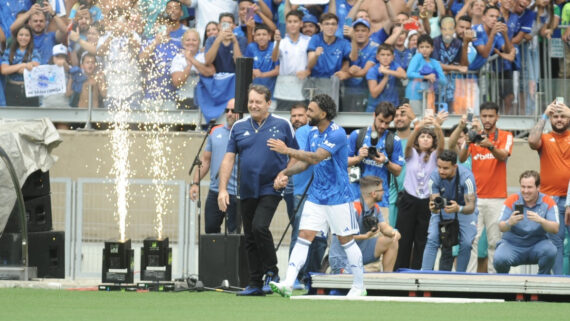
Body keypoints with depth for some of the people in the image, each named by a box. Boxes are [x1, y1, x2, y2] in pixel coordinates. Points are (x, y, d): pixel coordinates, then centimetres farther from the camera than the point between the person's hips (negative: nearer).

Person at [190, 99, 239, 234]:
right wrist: (195, 183, 9)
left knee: (233, 232, -3)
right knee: (210, 229, 6)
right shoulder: (215, 132, 13)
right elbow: (205, 160, 15)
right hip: (214, 191, 5)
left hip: (235, 194, -5)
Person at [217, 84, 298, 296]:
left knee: (259, 226, -22)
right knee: (250, 239, 6)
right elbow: (228, 159, 7)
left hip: (271, 189, -4)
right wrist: (223, 189, -1)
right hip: (247, 191, 4)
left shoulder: (282, 125, 1)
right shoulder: (239, 127, 8)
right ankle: (255, 284, 13)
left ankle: (272, 272, -5)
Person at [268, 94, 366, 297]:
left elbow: (316, 157, -26)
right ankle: (287, 284, -12)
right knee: (304, 236, -4)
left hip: (338, 198, -7)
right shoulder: (312, 133, 8)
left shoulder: (337, 134, -17)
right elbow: (304, 162, 15)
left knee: (346, 241, 3)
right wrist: (285, 173, -2)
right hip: (316, 195, 7)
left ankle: (359, 287, 15)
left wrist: (287, 150, -27)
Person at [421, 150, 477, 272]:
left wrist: (459, 209, -56)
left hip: (464, 208, -2)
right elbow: (434, 201, -23)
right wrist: (433, 208, -49)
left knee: (466, 243, -18)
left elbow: (471, 206, -34)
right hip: (443, 209, 2)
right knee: (432, 239, -17)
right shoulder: (434, 178, -24)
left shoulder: (466, 177, -31)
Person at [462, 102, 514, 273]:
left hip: (497, 198, -1)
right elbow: (461, 158, -4)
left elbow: (503, 156, -14)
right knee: (472, 240, -5)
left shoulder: (506, 136, 5)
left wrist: (490, 146, -34)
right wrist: (469, 140, -23)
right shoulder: (474, 135, 10)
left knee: (495, 240, -1)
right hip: (475, 197, 1)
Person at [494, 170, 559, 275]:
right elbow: (501, 228, -9)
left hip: (537, 244, 1)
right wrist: (510, 222, -33)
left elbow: (555, 229, -13)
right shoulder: (512, 201, -4)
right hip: (512, 244, -1)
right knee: (499, 259, -32)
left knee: (550, 251, -32)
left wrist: (541, 220, -33)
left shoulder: (548, 202, -3)